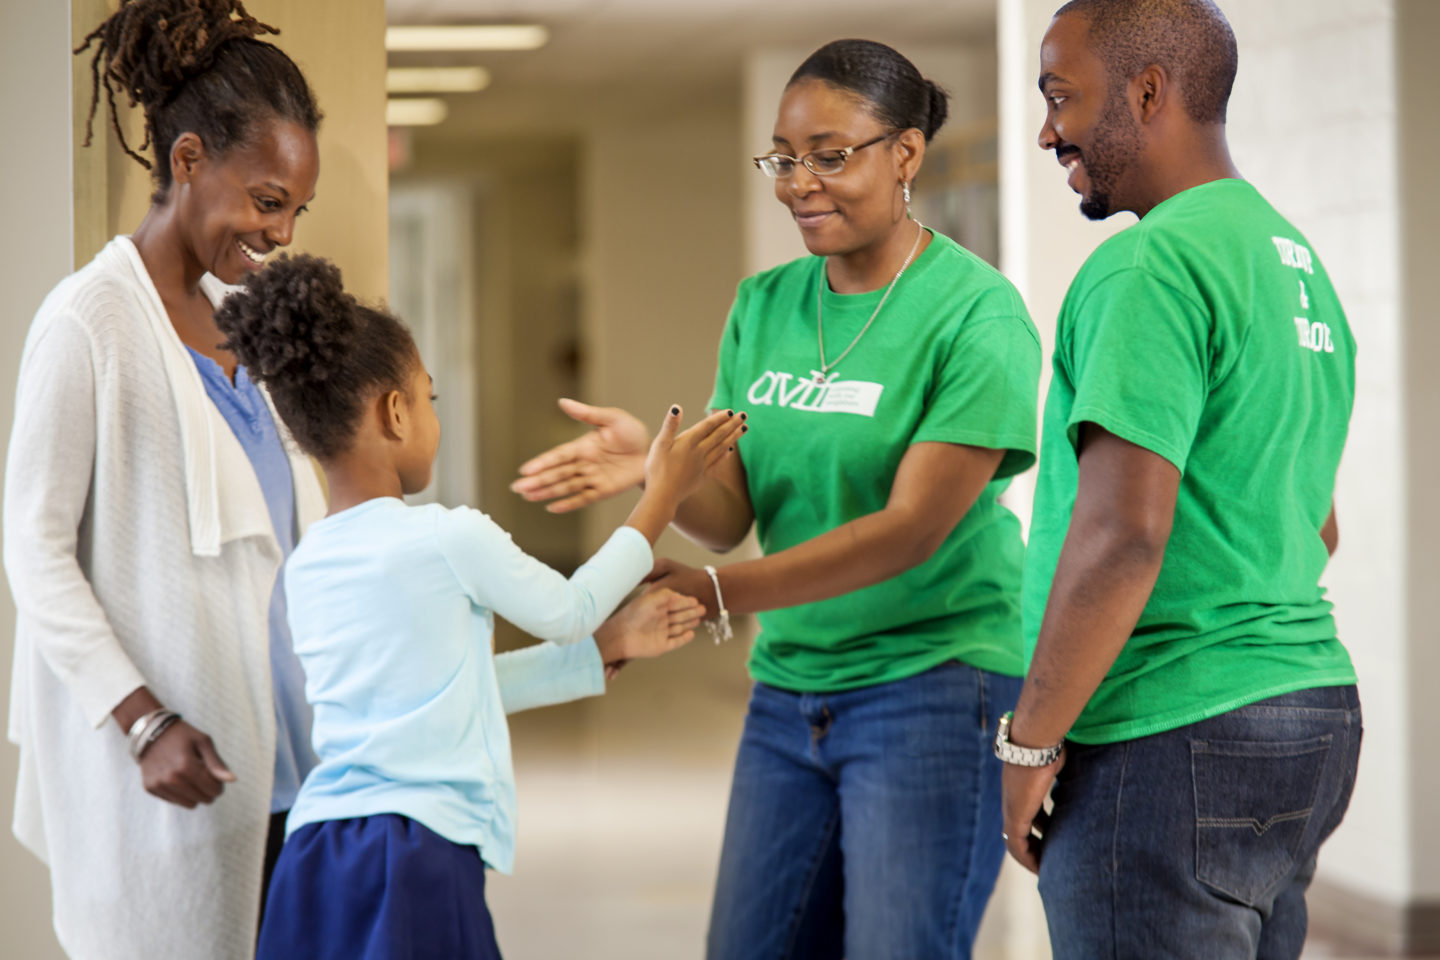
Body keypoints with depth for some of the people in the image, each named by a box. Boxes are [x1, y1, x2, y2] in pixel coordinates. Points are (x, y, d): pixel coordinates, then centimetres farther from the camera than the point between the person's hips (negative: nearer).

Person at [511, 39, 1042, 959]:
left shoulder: (976, 314, -11)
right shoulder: (764, 306, 9)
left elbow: (912, 528, -18)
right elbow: (730, 511, 4)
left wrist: (718, 593, -25)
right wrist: (656, 468, -19)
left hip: (932, 687, -6)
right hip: (789, 691, 6)